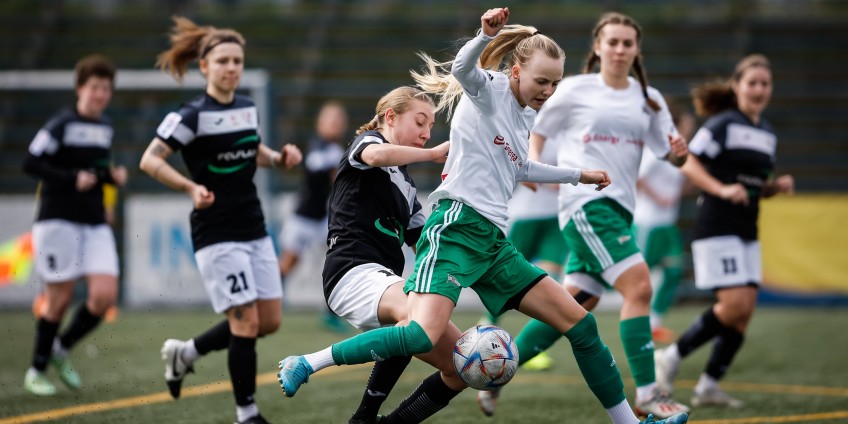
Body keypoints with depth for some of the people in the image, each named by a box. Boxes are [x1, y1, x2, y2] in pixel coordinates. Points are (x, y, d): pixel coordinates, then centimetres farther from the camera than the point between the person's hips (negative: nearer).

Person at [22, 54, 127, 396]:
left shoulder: (106, 127, 12)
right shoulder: (61, 124, -9)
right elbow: (31, 163, -14)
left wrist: (113, 175, 6)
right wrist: (73, 179, -21)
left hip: (95, 224, 6)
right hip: (58, 222, -6)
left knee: (105, 295, -9)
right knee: (60, 299, -2)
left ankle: (62, 349, 14)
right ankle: (37, 370, 15)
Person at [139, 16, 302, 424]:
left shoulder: (247, 107, 9)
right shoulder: (193, 115, -12)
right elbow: (150, 160, -16)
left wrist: (278, 158, 5)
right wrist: (191, 187, -29)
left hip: (254, 229, 8)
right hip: (217, 234, -8)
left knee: (270, 321, 7)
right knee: (246, 321, -10)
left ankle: (185, 352, 26)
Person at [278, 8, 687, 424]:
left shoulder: (526, 117, 20)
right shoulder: (490, 89, -4)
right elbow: (463, 68, -29)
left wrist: (576, 175, 47)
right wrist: (487, 35, -48)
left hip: (493, 241, 9)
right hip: (458, 228, -9)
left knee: (580, 323, 7)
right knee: (422, 335, -27)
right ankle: (304, 366, -15)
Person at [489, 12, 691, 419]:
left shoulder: (648, 99, 12)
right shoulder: (575, 90, 0)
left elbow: (670, 154, 12)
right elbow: (537, 130, 9)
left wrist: (679, 152, -11)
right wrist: (533, 163, -10)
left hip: (618, 208, 6)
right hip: (585, 201, -6)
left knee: (576, 306, 8)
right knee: (638, 285, -21)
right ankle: (646, 394, -18)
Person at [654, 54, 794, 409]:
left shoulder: (768, 134, 16)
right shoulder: (722, 124, -8)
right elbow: (688, 165, -13)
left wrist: (777, 186, 3)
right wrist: (722, 189, -24)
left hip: (747, 233, 8)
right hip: (717, 228, -8)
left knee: (745, 312, 2)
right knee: (735, 305, -16)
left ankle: (708, 385, 10)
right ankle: (672, 356, 0)